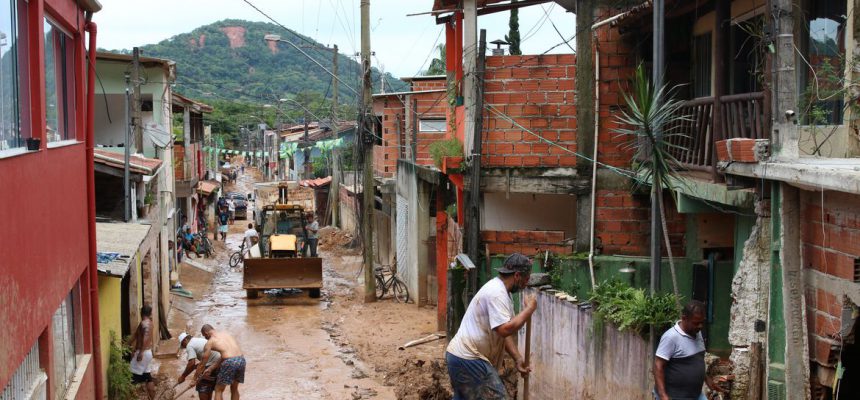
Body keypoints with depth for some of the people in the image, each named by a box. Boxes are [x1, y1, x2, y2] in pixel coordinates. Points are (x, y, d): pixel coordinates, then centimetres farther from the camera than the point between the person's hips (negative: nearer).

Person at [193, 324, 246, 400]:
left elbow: (202, 365, 13)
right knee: (234, 389, 23)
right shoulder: (226, 334, 25)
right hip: (241, 360, 6)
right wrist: (211, 368, 26)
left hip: (230, 362, -6)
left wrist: (195, 379, 23)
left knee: (218, 390, 10)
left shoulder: (210, 342, 9)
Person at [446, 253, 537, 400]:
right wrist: (529, 309, -17)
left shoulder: (499, 290, 14)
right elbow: (505, 329, -29)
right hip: (469, 360, -11)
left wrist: (518, 359, 8)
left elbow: (504, 331, 16)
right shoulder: (496, 293, -19)